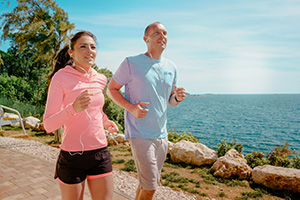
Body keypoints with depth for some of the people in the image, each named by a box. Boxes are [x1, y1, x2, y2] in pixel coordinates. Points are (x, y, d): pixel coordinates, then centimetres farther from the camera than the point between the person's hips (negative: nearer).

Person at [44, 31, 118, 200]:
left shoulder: (100, 79, 4)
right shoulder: (61, 78, -10)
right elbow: (48, 125, -13)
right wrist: (73, 108, -30)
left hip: (101, 153, 4)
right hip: (72, 155, -4)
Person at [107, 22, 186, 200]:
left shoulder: (171, 67, 9)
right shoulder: (131, 63, -7)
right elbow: (111, 89, -1)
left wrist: (177, 98, -8)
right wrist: (130, 107, -18)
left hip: (162, 134, 6)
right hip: (140, 134, -6)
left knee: (150, 183, 18)